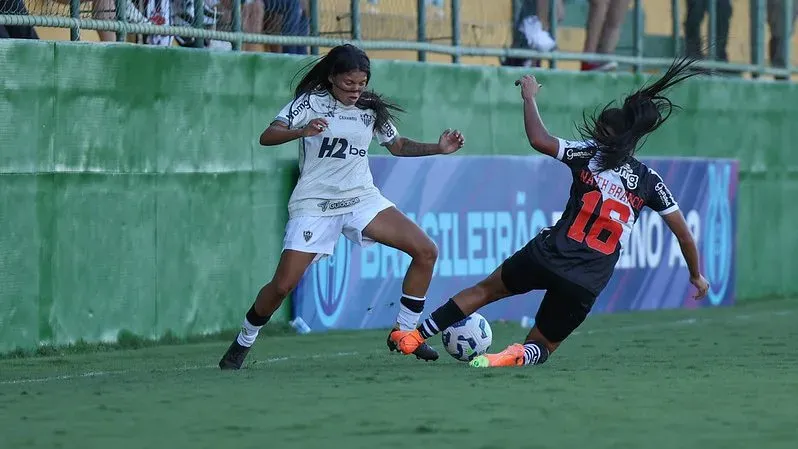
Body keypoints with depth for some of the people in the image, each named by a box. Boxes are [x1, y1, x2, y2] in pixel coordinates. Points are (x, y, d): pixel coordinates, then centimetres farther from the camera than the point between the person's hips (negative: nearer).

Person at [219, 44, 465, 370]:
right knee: (283, 284, -14)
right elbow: (267, 137, -16)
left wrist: (438, 148, 2)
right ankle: (243, 343, 12)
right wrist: (303, 131, -36)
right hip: (315, 204, -4)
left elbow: (398, 146, 19)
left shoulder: (371, 109, 6)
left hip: (362, 198, 4)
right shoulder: (311, 102, -8)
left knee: (426, 251, -11)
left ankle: (404, 333, 1)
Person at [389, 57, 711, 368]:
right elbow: (683, 233, 11)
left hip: (547, 255, -1)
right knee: (542, 346, 19)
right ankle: (520, 356, -18)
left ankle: (415, 336, 19)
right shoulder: (650, 182, 7)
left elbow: (539, 140, -9)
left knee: (486, 289, 23)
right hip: (588, 284, 1)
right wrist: (696, 274, 25)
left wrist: (529, 97, 7)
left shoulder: (590, 155, 0)